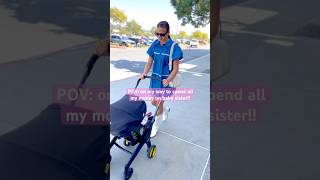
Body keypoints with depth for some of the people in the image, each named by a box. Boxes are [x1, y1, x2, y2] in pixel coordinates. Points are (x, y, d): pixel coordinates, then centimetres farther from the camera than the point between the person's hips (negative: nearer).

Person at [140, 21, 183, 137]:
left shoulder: (174, 47, -14)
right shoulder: (154, 45, 0)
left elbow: (175, 68, -15)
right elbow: (149, 62, 4)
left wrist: (167, 80, -27)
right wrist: (144, 74, -12)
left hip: (166, 80, -5)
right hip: (155, 78, 5)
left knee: (158, 102, 1)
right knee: (153, 102, 14)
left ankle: (156, 125, 25)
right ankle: (165, 110, 47)